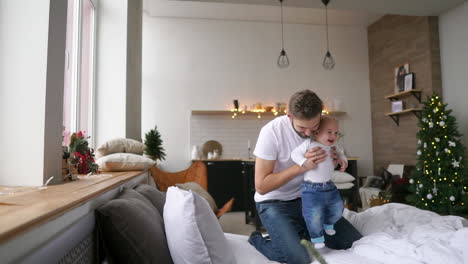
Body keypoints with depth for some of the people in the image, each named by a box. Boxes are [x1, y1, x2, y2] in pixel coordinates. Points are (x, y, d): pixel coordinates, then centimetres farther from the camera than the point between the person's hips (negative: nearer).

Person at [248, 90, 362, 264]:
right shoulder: (272, 132, -24)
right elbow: (261, 186, -22)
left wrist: (335, 160, -14)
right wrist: (301, 166, -30)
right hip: (274, 202, -5)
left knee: (355, 242, 1)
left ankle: (300, 233, 19)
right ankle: (257, 240, 5)